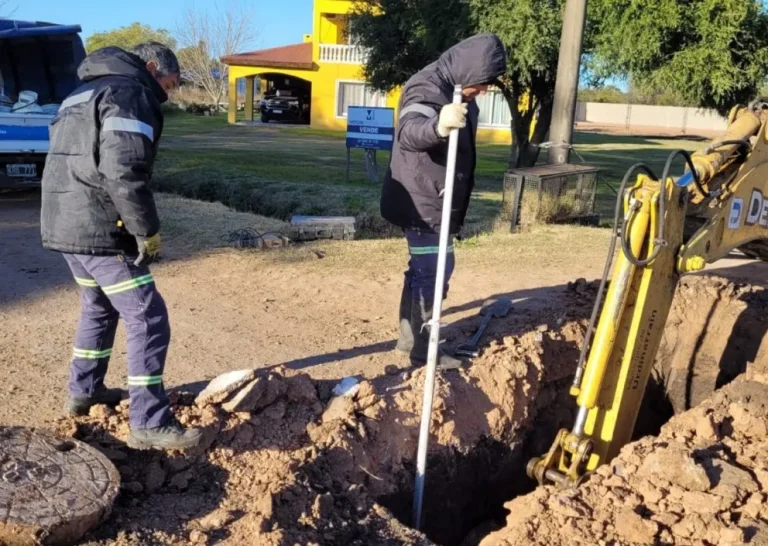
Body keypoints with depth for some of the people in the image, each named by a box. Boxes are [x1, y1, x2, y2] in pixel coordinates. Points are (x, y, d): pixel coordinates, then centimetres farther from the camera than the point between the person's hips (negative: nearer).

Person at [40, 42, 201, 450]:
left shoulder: (82, 94, 22)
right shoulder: (131, 93, -9)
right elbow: (123, 170, -23)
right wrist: (147, 230, -14)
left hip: (63, 224, 10)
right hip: (99, 230, -10)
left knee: (98, 308, 26)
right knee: (148, 320, -5)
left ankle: (83, 392, 38)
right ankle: (149, 424, -3)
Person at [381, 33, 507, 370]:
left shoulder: (457, 92, 12)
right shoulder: (427, 90, -20)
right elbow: (409, 131, -43)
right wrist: (438, 126, -63)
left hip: (434, 202, 10)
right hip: (422, 203, -10)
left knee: (422, 269, 17)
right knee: (433, 272, -7)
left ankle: (409, 335, 29)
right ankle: (423, 350, 2)